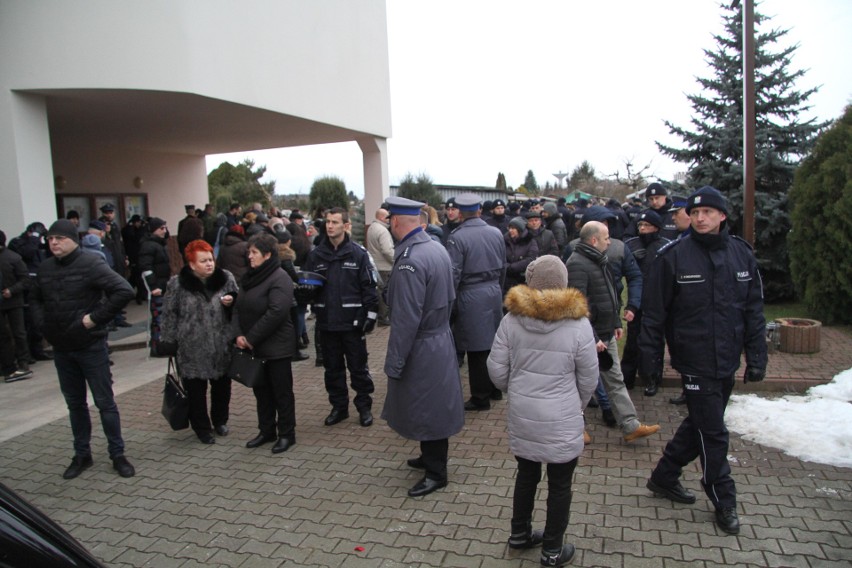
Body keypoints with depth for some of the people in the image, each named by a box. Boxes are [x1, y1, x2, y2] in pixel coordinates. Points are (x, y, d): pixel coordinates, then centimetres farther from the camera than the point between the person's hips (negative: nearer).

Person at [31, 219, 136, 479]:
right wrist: (43, 323, 7)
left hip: (91, 346, -6)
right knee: (74, 403, 16)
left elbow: (124, 291, -25)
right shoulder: (45, 268, 5)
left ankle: (118, 455, 15)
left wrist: (96, 318, -21)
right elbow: (35, 298, 23)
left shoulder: (91, 264, -14)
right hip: (61, 348, 6)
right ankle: (82, 455, 29)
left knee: (105, 402, 3)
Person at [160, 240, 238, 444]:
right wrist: (169, 341, 0)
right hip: (192, 348, -2)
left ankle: (220, 420, 38)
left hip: (221, 345, 2)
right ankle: (202, 427, 26)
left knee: (222, 386, 16)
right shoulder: (177, 284, -6)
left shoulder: (226, 278, -1)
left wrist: (231, 302, -13)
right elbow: (170, 314, 0)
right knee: (196, 390, 8)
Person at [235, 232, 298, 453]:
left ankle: (286, 434, 19)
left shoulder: (280, 278, -16)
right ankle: (266, 431, 32)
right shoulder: (250, 277, 10)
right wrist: (239, 334, -5)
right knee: (261, 390, 17)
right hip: (254, 347, 8)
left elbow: (275, 313, -25)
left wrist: (251, 338, -19)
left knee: (282, 391, 5)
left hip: (276, 346, -8)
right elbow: (239, 308, 11)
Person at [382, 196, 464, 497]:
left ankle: (436, 473, 21)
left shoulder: (409, 261, -26)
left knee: (427, 410, 6)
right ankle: (431, 456, 40)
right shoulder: (437, 248, 3)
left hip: (422, 348, -9)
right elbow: (450, 296, 13)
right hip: (441, 336, 9)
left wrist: (393, 363, -18)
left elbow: (405, 319, -25)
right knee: (432, 406, 22)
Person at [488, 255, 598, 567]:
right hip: (561, 420, -3)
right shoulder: (579, 324, -12)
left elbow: (497, 370, -1)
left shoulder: (511, 319, -7)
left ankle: (520, 533, 38)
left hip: (521, 416, 3)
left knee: (526, 473, 22)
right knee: (560, 484, 14)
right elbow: (589, 380, -4)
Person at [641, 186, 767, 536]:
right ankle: (724, 502, 22)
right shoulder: (674, 256, -10)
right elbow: (654, 311, -7)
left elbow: (754, 310, 7)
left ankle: (664, 477, 36)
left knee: (699, 425, 17)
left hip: (727, 362, 5)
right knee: (713, 434, 2)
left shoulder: (741, 254, 3)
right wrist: (650, 357, -7)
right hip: (696, 362, -5)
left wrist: (756, 357, 4)